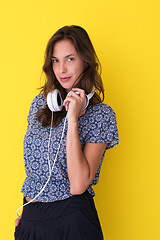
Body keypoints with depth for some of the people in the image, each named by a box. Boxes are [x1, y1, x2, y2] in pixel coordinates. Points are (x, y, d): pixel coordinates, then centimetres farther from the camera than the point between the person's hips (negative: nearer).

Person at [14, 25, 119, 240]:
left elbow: (78, 185, -20)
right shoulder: (40, 104, 5)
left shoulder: (101, 115, -10)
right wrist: (26, 211, 12)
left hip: (71, 221, -4)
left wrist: (72, 119, -22)